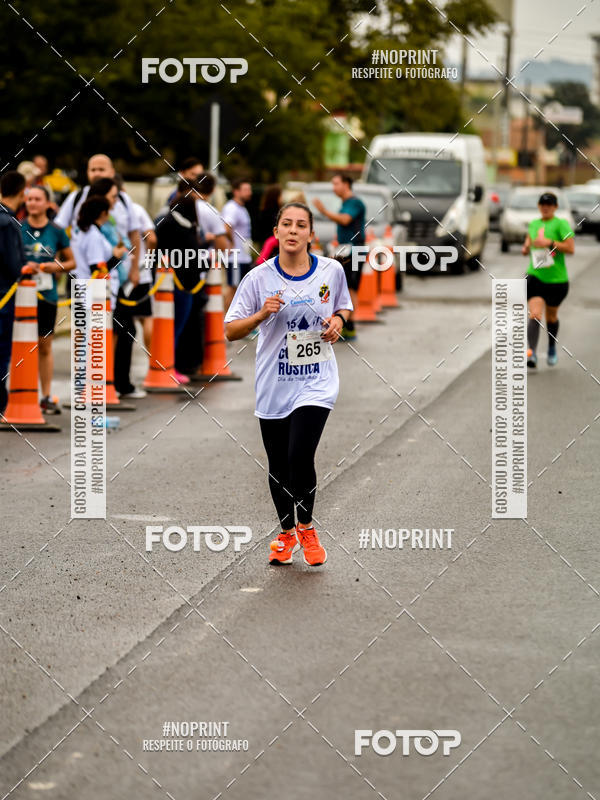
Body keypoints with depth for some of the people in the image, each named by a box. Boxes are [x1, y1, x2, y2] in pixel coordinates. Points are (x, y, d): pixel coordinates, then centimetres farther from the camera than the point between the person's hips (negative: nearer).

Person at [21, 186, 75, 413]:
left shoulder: (56, 232, 4)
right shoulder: (17, 228, 1)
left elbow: (71, 262, 11)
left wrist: (56, 267, -8)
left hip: (47, 294, 1)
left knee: (45, 346, 9)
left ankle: (47, 396, 15)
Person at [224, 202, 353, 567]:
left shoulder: (332, 270, -3)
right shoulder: (259, 277, -7)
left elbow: (344, 306, 17)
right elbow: (231, 331, -4)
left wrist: (338, 320, -6)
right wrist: (261, 314, -21)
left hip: (316, 382, -1)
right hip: (273, 384, 1)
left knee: (300, 455, -17)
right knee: (278, 465, 9)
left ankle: (307, 528, 6)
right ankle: (286, 533, 31)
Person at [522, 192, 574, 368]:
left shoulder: (561, 224, -5)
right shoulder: (533, 224, 11)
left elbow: (570, 248, -14)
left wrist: (549, 243, -21)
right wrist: (526, 248, 3)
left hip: (557, 279, -2)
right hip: (535, 276, 2)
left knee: (551, 317, 15)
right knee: (534, 315, -17)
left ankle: (552, 349, 40)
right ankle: (532, 354, -28)